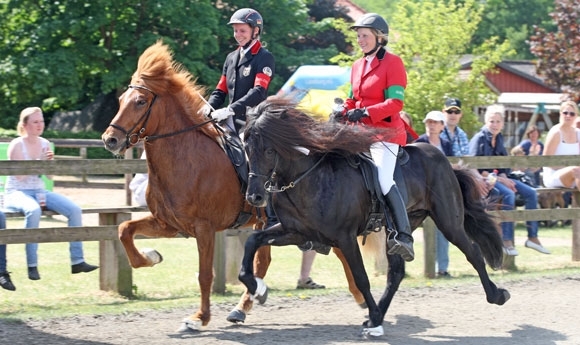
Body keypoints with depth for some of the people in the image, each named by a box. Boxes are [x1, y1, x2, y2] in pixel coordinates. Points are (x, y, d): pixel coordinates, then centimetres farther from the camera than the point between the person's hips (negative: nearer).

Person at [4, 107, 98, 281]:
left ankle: (77, 261, -11)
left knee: (74, 210, -14)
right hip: (17, 193, -6)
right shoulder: (17, 145, -8)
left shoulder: (44, 144, 8)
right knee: (34, 210, -40)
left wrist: (49, 162, -11)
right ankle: (32, 266, -33)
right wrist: (39, 162, -23)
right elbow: (19, 175, -15)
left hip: (40, 192, 6)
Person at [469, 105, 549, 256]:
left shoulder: (499, 139, 13)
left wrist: (505, 178, -6)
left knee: (530, 193, -5)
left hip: (497, 177, 8)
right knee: (508, 194, -33)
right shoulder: (479, 139, -10)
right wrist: (500, 180, -19)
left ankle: (532, 237, -1)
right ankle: (506, 240, -31)